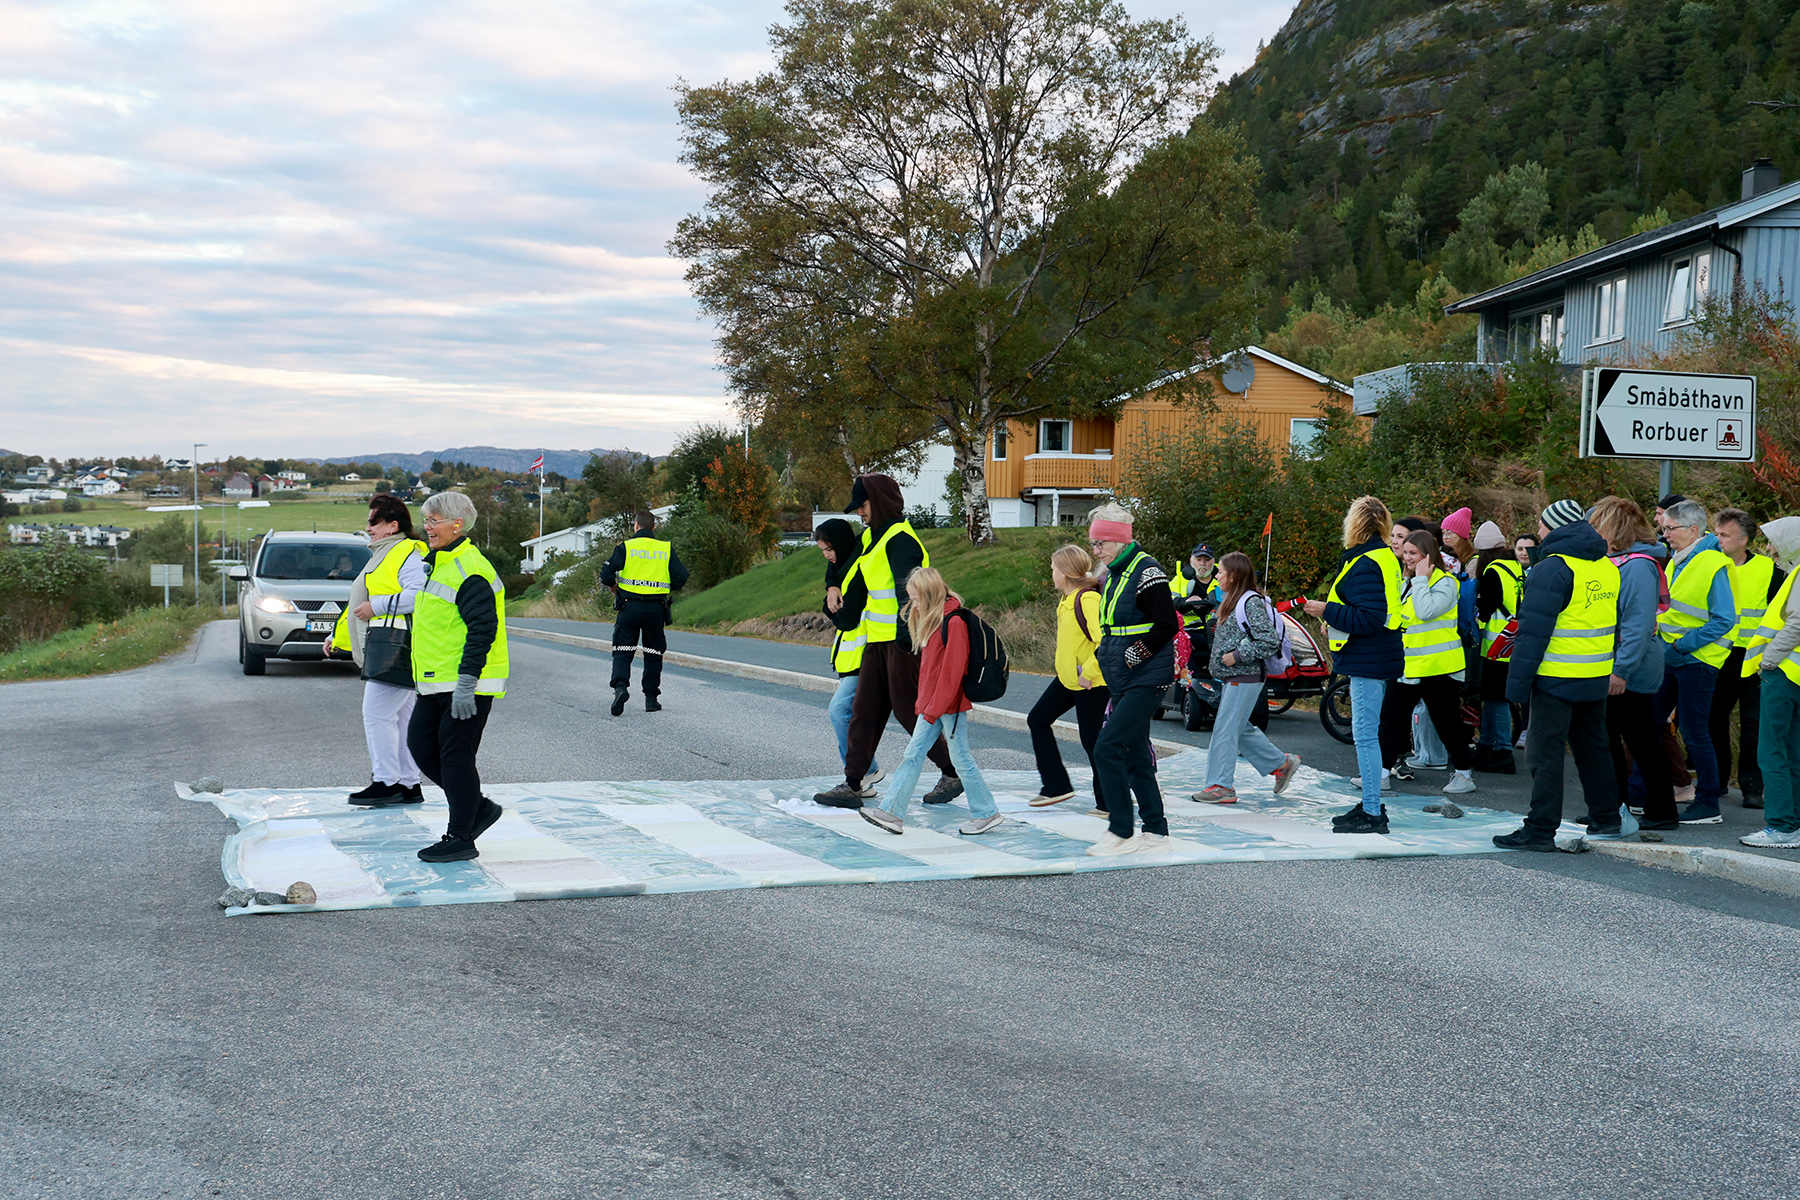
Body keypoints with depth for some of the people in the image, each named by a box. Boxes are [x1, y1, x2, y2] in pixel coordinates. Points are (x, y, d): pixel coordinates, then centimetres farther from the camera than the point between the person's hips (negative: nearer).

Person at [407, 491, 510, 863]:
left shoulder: (470, 571, -17)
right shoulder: (440, 564, 16)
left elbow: (482, 630, -23)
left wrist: (465, 684, -25)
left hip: (466, 685, -10)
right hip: (437, 684, 10)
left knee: (455, 756, -4)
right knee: (420, 745, 10)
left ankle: (460, 838, 6)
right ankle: (478, 807, 21)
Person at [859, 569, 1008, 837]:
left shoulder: (954, 623, -18)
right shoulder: (930, 620, 12)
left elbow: (952, 670, -21)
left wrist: (934, 709, -19)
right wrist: (924, 703, 13)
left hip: (951, 705, -9)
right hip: (931, 706, 9)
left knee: (961, 757, 0)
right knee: (912, 754, 5)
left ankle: (987, 812, 12)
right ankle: (892, 812, 4)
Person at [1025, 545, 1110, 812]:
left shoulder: (1089, 599, -22)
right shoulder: (1069, 599, 8)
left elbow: (1105, 642, -31)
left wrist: (1088, 673, -25)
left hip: (1091, 683, -11)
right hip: (1067, 679, 11)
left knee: (1091, 740, -4)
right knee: (1037, 720, 14)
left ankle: (1109, 803, 9)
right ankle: (1056, 786, 20)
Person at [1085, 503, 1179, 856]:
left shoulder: (1147, 572, -13)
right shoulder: (1114, 575, 14)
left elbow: (1167, 625, -17)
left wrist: (1135, 655, -17)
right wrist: (1104, 656, 13)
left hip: (1147, 678, -10)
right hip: (1123, 680, 10)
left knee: (1107, 750, -13)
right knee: (1135, 755, 11)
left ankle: (1122, 833, -5)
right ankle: (1156, 832, 18)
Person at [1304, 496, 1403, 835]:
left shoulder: (1364, 565, -18)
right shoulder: (1385, 556, 14)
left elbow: (1369, 618, -25)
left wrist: (1327, 610, -17)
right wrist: (1335, 623, 17)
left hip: (1368, 661, -11)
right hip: (1379, 657, 11)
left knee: (1365, 734, -7)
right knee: (1368, 733, 16)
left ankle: (1372, 814, -4)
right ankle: (1371, 804, 24)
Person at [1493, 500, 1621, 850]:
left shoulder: (1552, 569, -15)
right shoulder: (1608, 567, 11)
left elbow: (1533, 631, -17)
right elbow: (1616, 623, 20)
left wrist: (1517, 683, -14)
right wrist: (1611, 670, 26)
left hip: (1556, 677, -8)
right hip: (1597, 677, 8)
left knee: (1546, 753, -4)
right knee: (1593, 746, 19)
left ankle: (1540, 830, -4)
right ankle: (1607, 819, 27)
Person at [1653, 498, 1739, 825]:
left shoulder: (1714, 565, -16)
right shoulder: (1677, 561, 11)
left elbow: (1724, 620, -19)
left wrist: (1683, 643, -20)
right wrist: (1661, 631, 7)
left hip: (1697, 660, -9)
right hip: (1670, 657, 9)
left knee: (1694, 733, -3)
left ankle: (1708, 804, 7)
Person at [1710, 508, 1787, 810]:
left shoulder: (1768, 570, -1)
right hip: (1715, 659, 2)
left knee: (1753, 726, 0)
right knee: (1713, 721, 7)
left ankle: (1752, 788, 8)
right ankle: (1716, 782, 21)